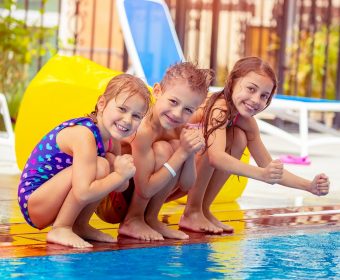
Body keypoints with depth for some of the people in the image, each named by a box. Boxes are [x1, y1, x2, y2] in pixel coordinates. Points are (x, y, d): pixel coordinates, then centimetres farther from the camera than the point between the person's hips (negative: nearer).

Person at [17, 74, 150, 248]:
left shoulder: (112, 139, 1)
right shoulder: (83, 135, -26)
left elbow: (120, 187, 6)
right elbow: (83, 193, -34)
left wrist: (121, 170, -16)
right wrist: (120, 175, -23)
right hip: (33, 205, -9)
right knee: (99, 166, -25)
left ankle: (80, 226, 7)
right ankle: (60, 229, -15)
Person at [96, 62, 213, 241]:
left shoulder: (178, 130, -5)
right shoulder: (142, 130, -29)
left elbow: (186, 185, -2)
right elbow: (145, 189, -28)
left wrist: (190, 152, -20)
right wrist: (182, 153, -28)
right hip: (107, 204, -8)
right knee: (162, 150, -24)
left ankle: (150, 219, 4)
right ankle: (132, 221, -8)